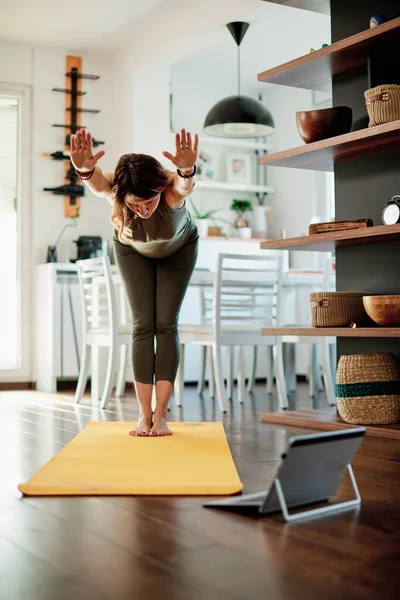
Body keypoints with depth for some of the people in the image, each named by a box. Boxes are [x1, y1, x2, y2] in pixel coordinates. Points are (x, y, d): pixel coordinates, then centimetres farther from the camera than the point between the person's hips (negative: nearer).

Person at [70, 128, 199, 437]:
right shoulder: (116, 190, -38)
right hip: (133, 249, 1)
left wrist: (187, 170, -87)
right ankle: (145, 414, -4)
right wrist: (84, 169, -82)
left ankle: (161, 414, -7)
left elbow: (185, 185, -65)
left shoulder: (172, 188, -41)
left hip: (179, 248, -1)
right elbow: (97, 182, -60)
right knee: (143, 325, -7)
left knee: (166, 324, -9)